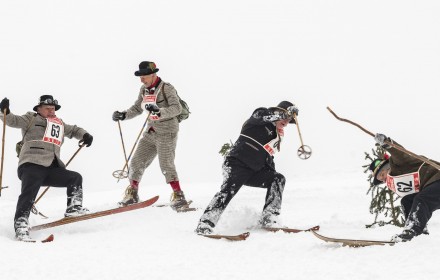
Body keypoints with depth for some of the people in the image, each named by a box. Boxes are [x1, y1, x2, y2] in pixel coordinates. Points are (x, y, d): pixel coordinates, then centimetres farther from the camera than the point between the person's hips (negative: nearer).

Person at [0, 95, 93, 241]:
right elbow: (13, 121, 0)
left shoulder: (59, 124, 27)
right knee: (30, 191, -27)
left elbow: (73, 130, 39)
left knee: (75, 178, 9)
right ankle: (20, 224, -31)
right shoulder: (31, 119, 10)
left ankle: (74, 208, 14)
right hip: (31, 165, -7)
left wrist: (84, 135, 19)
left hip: (52, 168, 7)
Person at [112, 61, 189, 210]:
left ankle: (178, 197, -12)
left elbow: (177, 108, -23)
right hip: (151, 132, 7)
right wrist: (123, 115, 3)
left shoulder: (167, 88, -13)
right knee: (137, 162, 5)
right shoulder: (144, 90, 9)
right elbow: (137, 108, 20)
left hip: (167, 132, -7)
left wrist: (160, 112, -38)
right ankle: (132, 194, 21)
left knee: (166, 165, -18)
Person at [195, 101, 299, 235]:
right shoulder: (260, 114, 1)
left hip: (255, 171, 7)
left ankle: (268, 219, -13)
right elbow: (264, 116, -24)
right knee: (229, 189, -26)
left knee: (278, 179, -10)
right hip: (237, 163, -7)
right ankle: (205, 224, -30)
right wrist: (286, 112, -30)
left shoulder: (277, 134, 21)